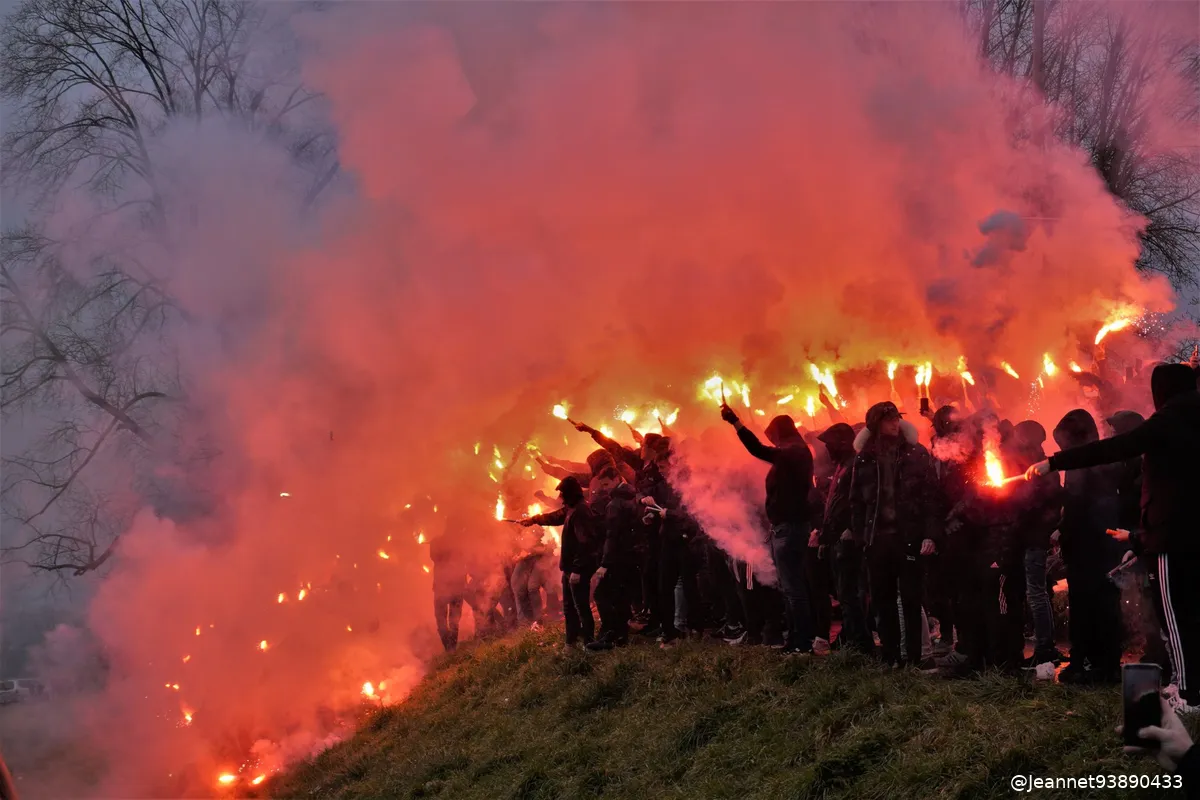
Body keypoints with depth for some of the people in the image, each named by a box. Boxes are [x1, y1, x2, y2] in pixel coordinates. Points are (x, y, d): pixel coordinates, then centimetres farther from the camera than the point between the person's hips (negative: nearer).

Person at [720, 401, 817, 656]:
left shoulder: (792, 453, -16)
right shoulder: (797, 454, 16)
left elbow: (760, 450, -30)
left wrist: (735, 422, -32)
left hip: (788, 527, -11)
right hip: (787, 526, 11)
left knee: (792, 587, -10)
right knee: (790, 587, 14)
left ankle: (803, 642, -10)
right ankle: (796, 638, 18)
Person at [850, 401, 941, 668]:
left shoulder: (916, 453, 1)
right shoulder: (865, 457, 8)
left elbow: (930, 494, -3)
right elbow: (856, 499, 10)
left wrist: (930, 534, -12)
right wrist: (857, 533, 1)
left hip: (909, 536, -3)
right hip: (877, 537, 3)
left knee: (911, 598, 0)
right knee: (883, 599, 6)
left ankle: (914, 657, 4)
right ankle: (890, 656, 12)